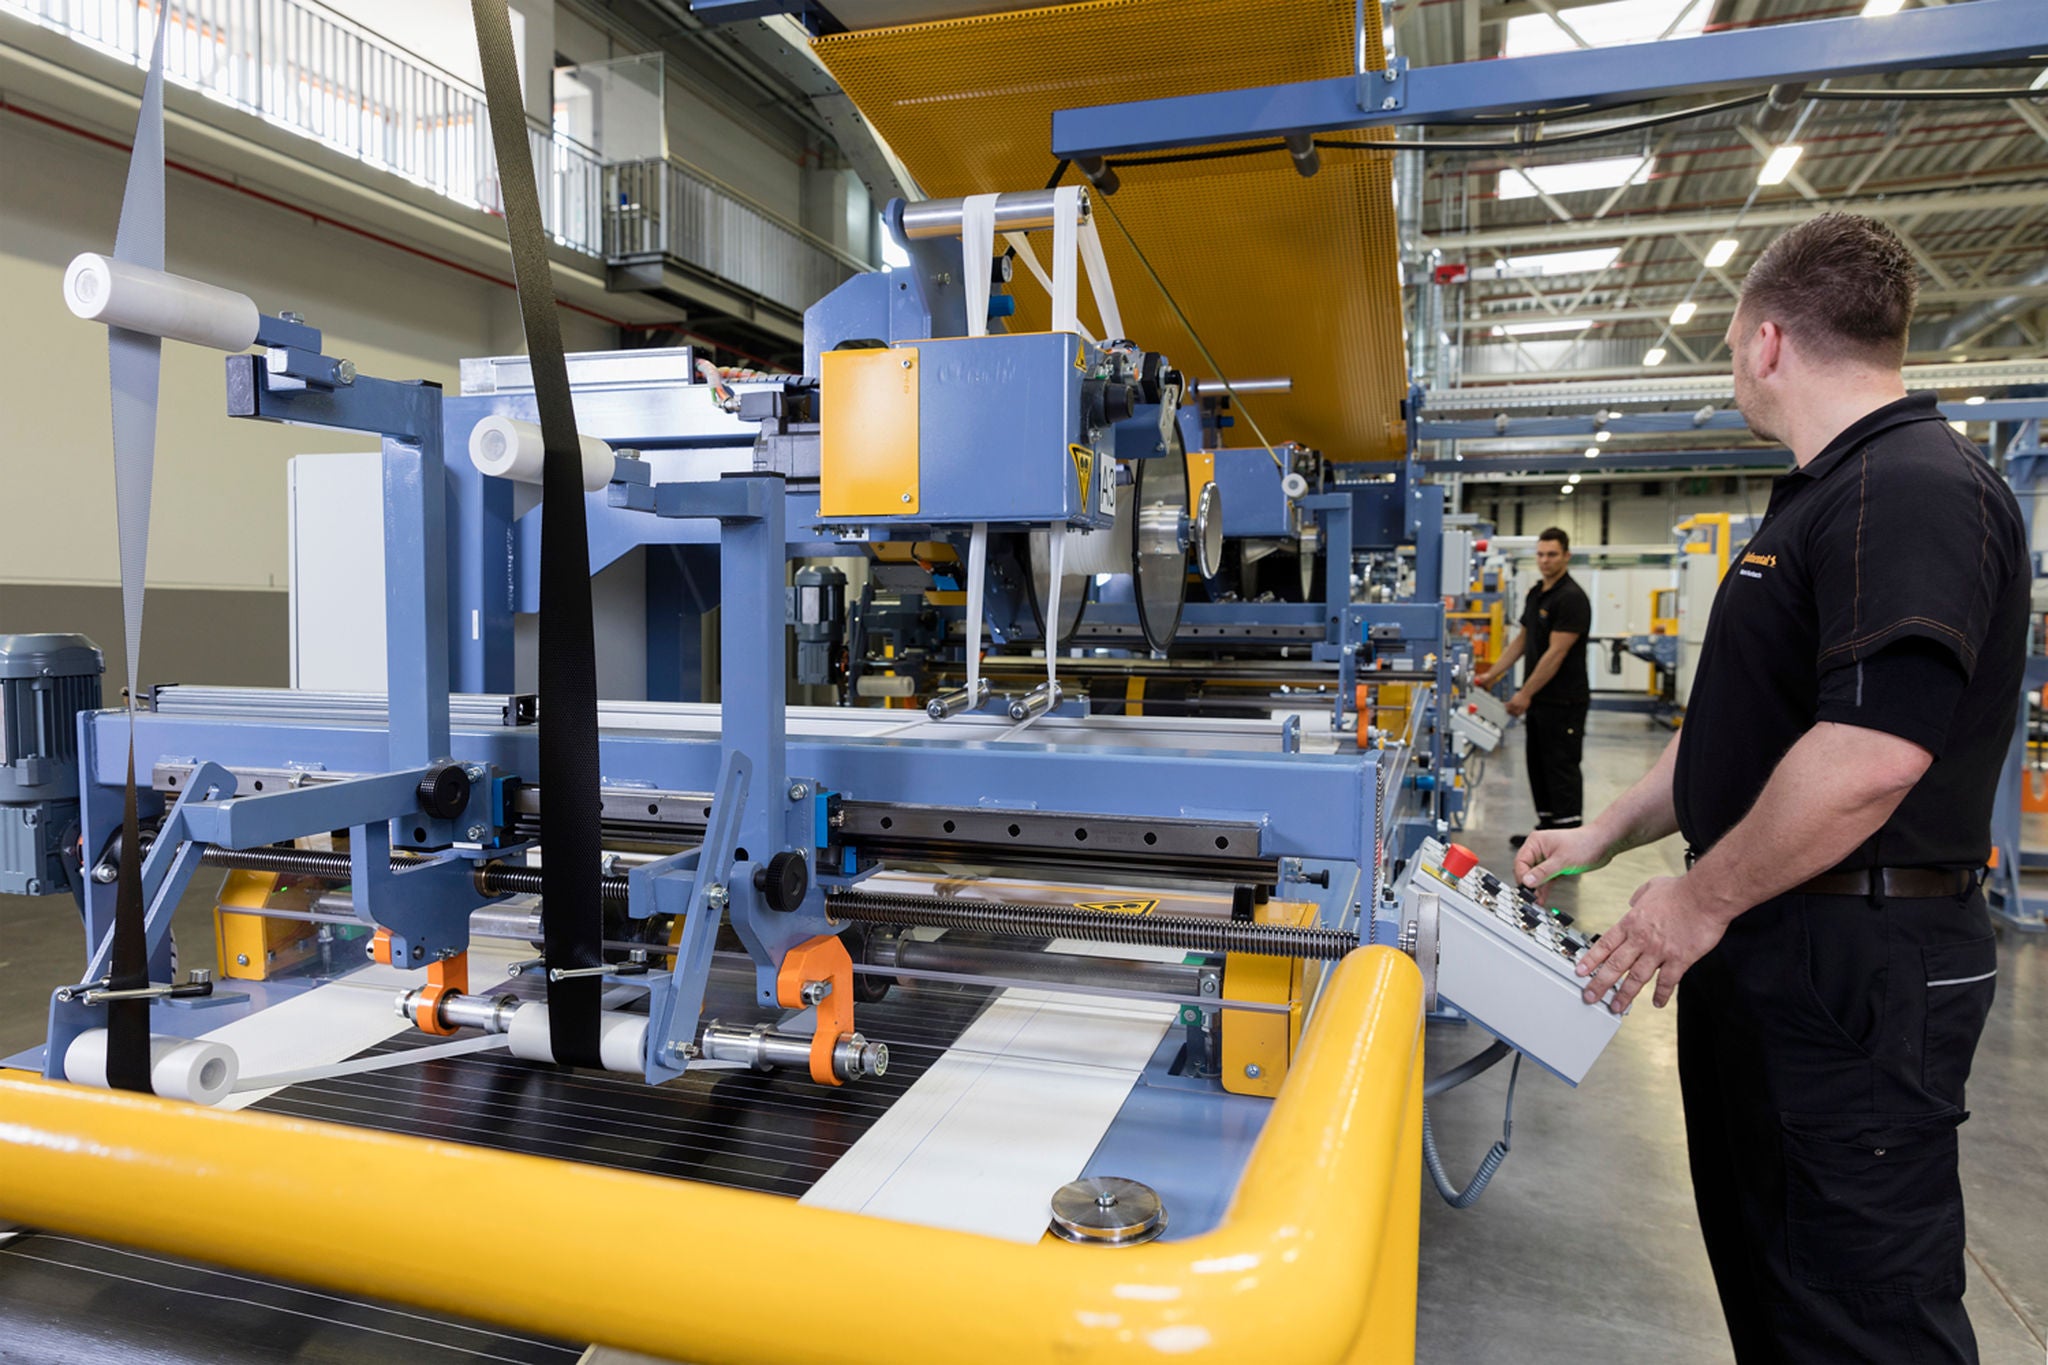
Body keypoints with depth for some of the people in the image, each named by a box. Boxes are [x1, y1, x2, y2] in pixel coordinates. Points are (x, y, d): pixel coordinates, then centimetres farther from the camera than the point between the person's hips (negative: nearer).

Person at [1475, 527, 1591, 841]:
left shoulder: (1572, 598, -15)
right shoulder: (1537, 594, 13)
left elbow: (1556, 653, -19)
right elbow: (1522, 640, 20)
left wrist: (1525, 694, -18)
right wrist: (1491, 675, 15)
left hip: (1564, 700, -9)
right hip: (1539, 698, 9)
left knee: (1561, 768, -4)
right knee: (1539, 765, 13)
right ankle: (1547, 827, 22)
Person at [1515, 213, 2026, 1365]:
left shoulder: (1916, 490, -18)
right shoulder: (1829, 496, 16)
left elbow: (1872, 751, -29)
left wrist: (1701, 899, -19)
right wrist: (1606, 837, 21)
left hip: (1859, 966, -10)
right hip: (1770, 949, 10)